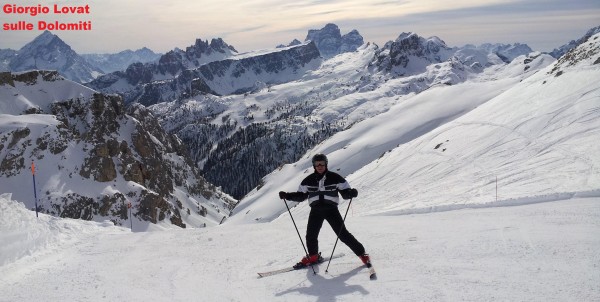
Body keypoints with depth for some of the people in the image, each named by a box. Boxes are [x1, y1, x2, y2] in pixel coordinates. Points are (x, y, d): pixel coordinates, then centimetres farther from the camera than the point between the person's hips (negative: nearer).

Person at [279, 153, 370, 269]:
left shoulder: (335, 177, -4)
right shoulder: (309, 180, 3)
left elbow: (345, 193, -3)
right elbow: (300, 196, 10)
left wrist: (351, 193, -26)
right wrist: (287, 195, -4)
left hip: (331, 209, -3)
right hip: (316, 210, 3)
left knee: (343, 234, -6)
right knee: (311, 235, 2)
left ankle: (361, 253, 9)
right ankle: (313, 256, 29)